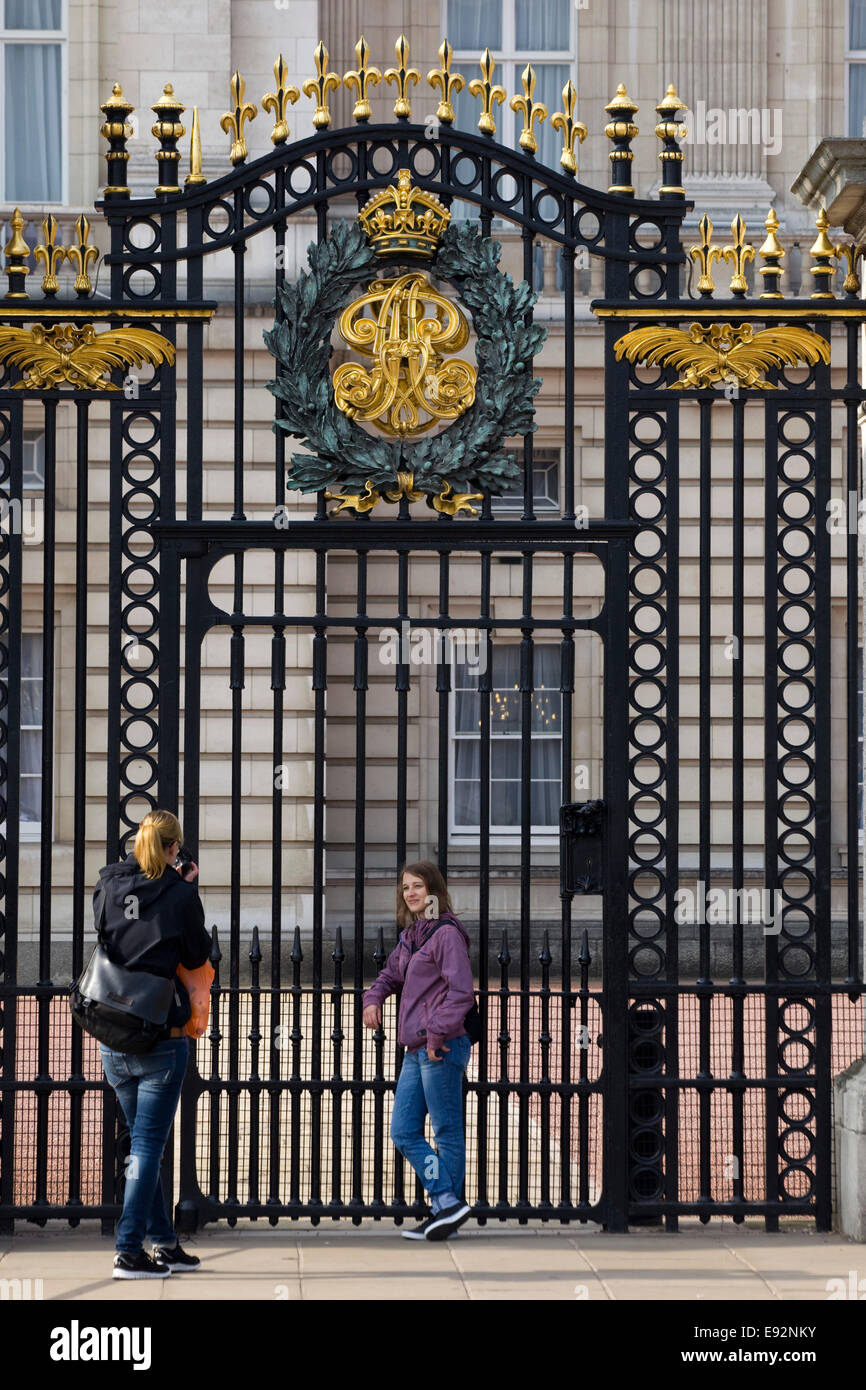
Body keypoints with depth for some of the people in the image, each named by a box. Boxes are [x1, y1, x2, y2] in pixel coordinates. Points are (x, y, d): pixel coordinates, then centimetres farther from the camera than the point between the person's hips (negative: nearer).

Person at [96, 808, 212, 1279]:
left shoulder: (107, 886, 2)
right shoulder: (179, 893, -9)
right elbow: (197, 956, 1)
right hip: (161, 1037, -5)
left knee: (143, 1141, 16)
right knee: (148, 1144, 0)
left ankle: (165, 1243, 21)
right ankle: (129, 1252, -4)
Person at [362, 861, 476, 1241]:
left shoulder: (447, 934, -10)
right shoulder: (410, 936, 16)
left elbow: (461, 992, -16)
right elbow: (391, 973, 32)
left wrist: (437, 1033, -19)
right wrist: (374, 998, 12)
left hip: (442, 1049, -10)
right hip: (415, 1050, 10)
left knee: (447, 1133, -1)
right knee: (403, 1132, 6)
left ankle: (447, 1207, 5)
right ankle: (447, 1203, 7)